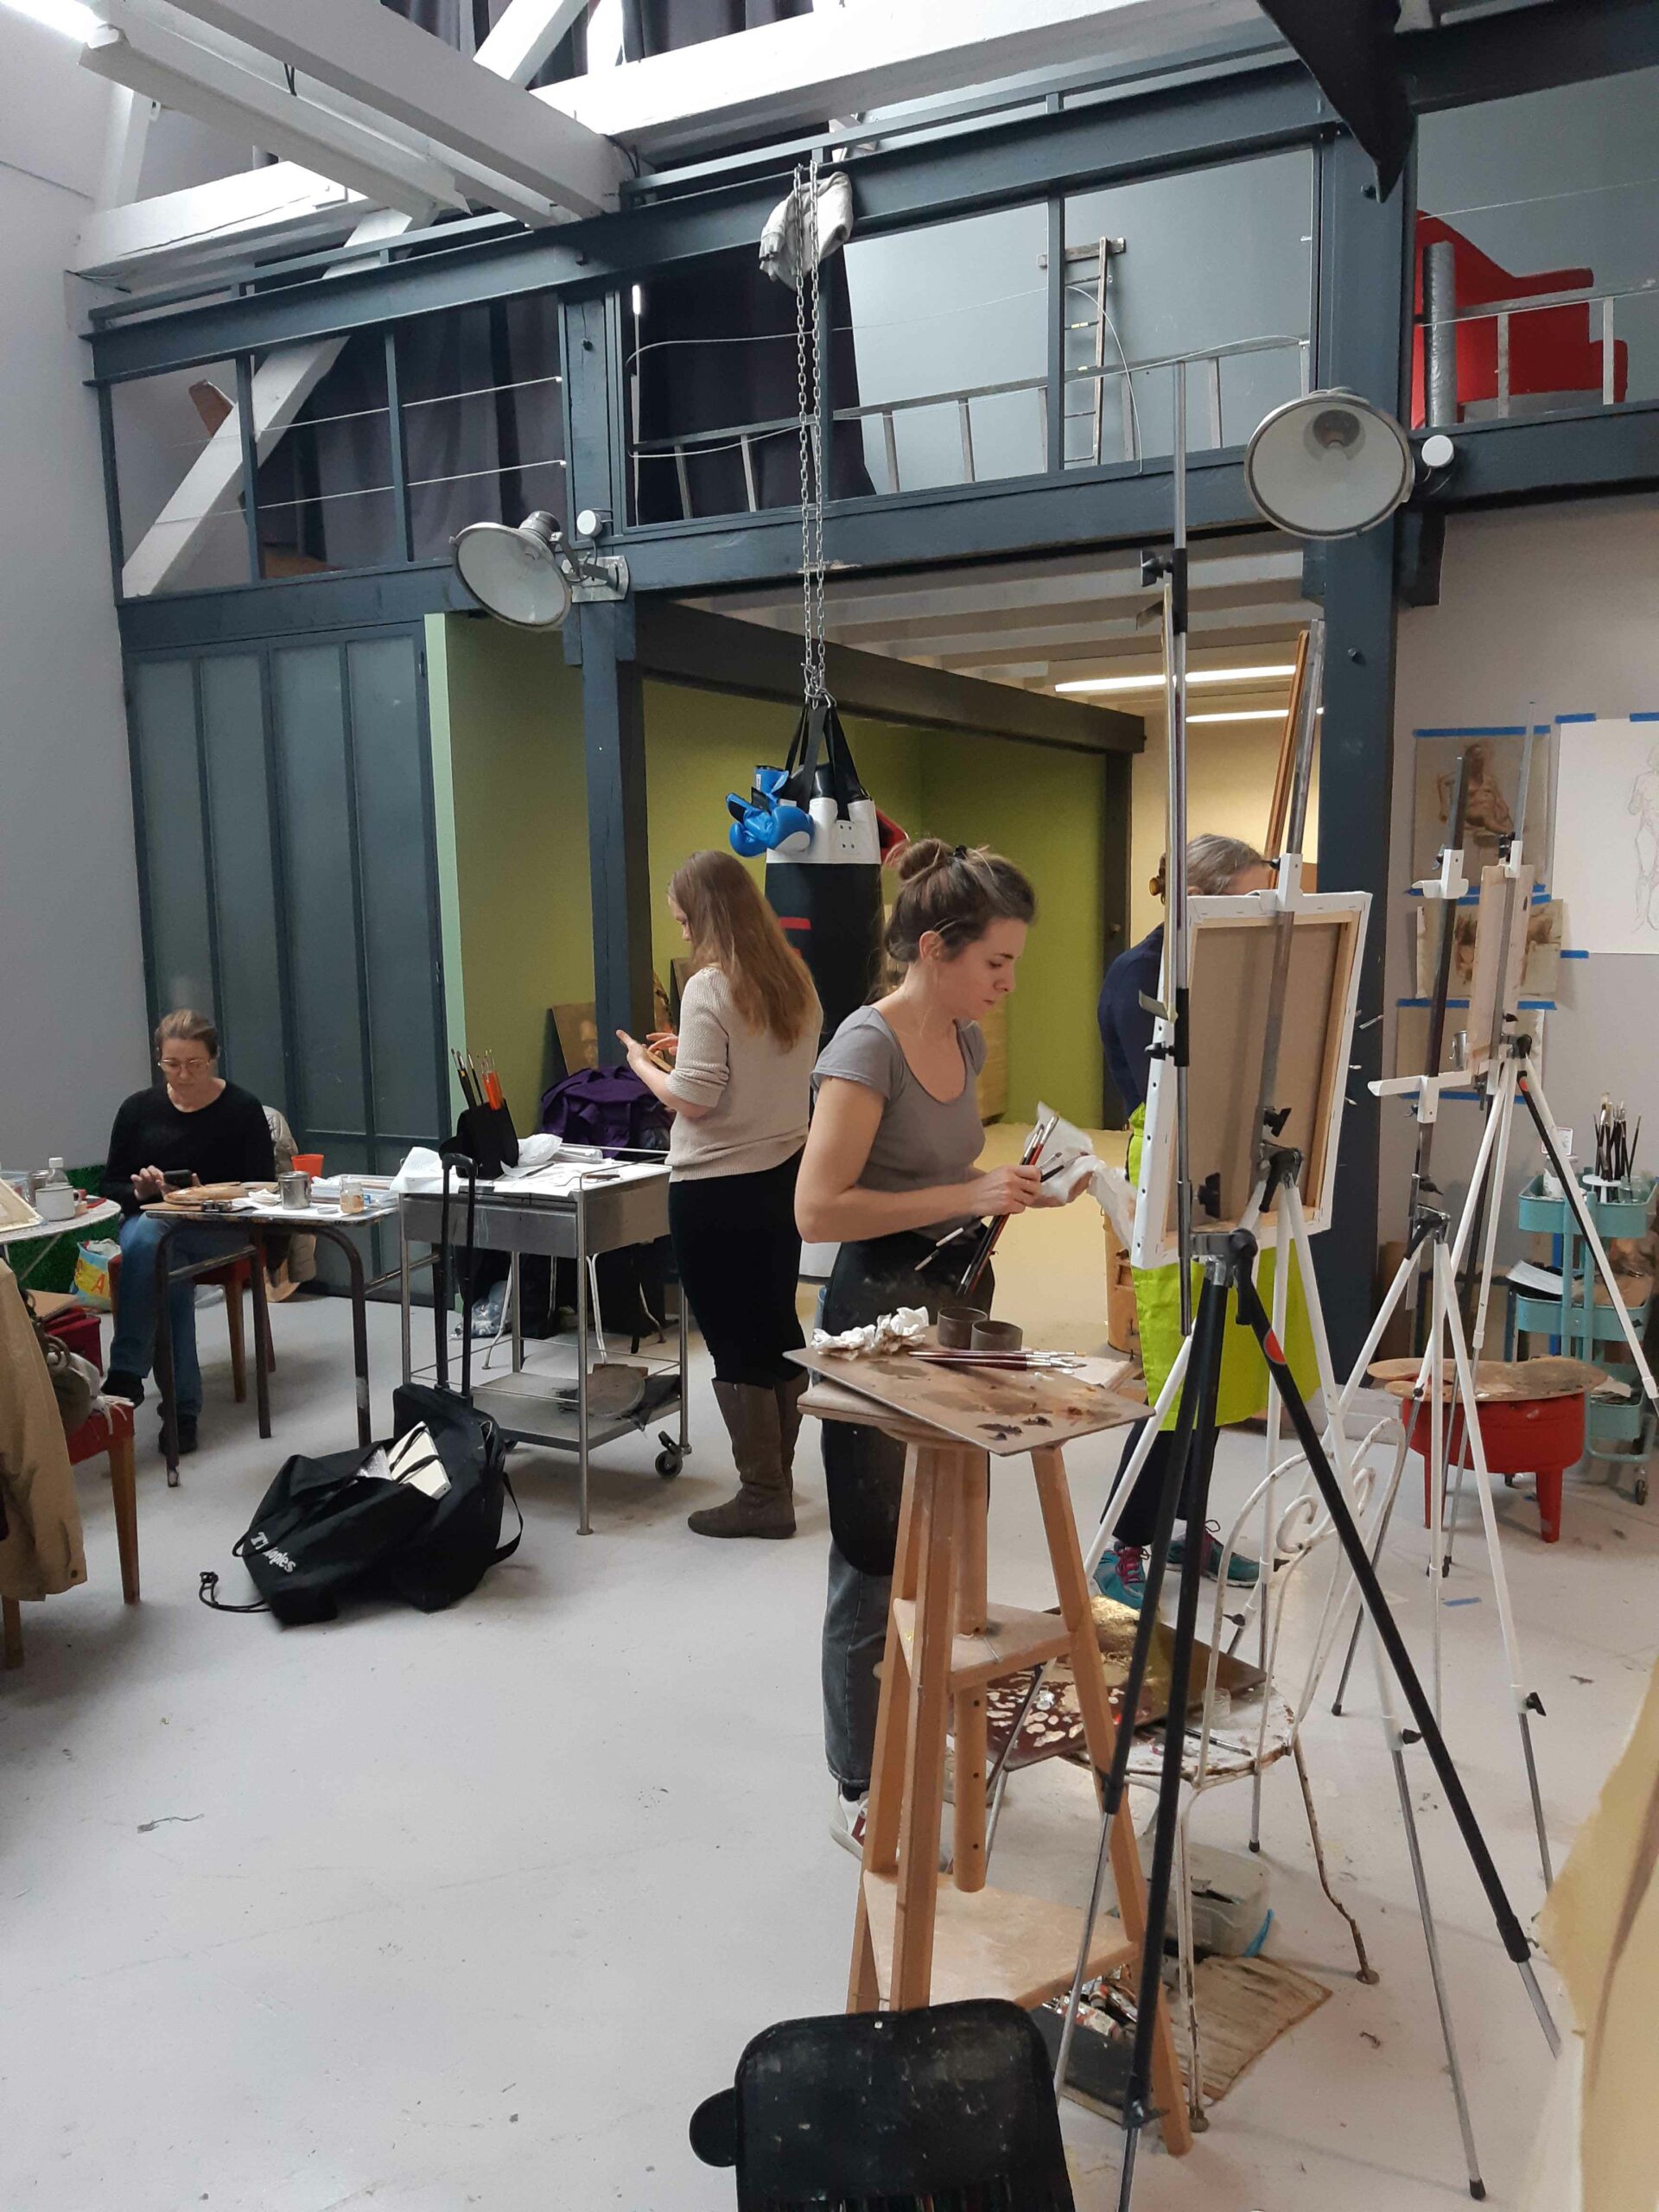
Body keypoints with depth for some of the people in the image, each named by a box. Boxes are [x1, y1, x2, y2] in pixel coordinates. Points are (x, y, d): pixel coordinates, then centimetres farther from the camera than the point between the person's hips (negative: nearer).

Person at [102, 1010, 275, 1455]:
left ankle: (126, 1376, -32)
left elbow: (262, 1188, 1)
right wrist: (139, 1191, -10)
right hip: (146, 1221, 3)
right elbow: (111, 1186, 14)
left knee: (146, 1237, -35)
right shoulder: (138, 1108, 10)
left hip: (218, 1230, -2)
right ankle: (182, 1407, -32)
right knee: (164, 1264, -35)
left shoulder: (243, 1109, 2)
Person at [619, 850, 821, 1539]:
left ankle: (762, 1495, 10)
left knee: (734, 1342, 2)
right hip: (784, 1176, 8)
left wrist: (643, 1064, -1)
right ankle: (778, 1477, 28)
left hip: (716, 1191, -8)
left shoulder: (710, 988, -16)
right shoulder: (794, 982, 7)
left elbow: (692, 1098, -18)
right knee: (777, 1328, 16)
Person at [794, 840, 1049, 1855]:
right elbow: (819, 1208, -25)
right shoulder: (868, 1046, -18)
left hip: (955, 1299, 8)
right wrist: (968, 1197, -26)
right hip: (882, 1311, -8)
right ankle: (864, 1792, 18)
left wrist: (1008, 1185, 0)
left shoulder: (965, 1039, 7)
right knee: (881, 1559, 3)